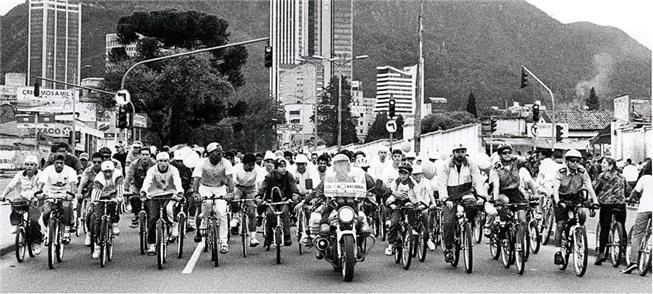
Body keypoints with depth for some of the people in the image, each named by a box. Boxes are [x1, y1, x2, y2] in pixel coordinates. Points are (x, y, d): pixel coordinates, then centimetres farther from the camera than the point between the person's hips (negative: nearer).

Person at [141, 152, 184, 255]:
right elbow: (147, 181, -24)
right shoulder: (152, 170, -8)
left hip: (170, 195, -1)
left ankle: (174, 226, -6)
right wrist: (143, 192, -44)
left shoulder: (173, 170, -9)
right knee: (152, 218, -11)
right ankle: (151, 244, -1)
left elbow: (177, 182, -25)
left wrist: (179, 192, -46)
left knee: (169, 209, -34)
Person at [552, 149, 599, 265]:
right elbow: (555, 188, -27)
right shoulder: (560, 173, -16)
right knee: (560, 225, -9)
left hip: (576, 199, 2)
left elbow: (589, 187, -17)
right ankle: (558, 252, -1)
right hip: (562, 200, -2)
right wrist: (558, 201, -45)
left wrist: (595, 201, -33)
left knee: (582, 213, -27)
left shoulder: (582, 172, -10)